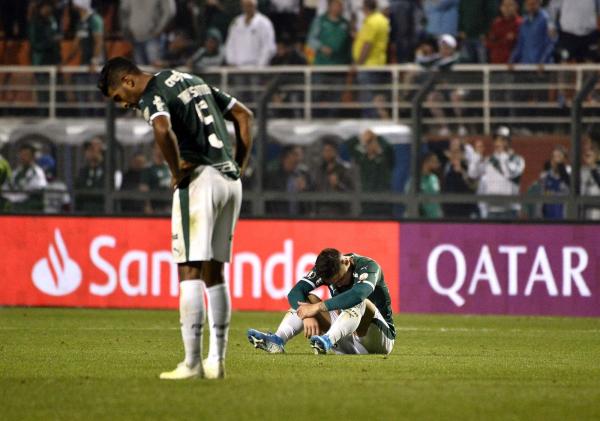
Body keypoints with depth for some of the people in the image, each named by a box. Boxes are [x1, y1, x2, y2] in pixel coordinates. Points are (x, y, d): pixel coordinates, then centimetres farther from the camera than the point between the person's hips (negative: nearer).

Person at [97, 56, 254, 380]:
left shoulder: (152, 96, -6)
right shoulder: (193, 81, 21)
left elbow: (163, 130, -29)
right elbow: (244, 115, 23)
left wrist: (177, 171, -15)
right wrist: (239, 165, 17)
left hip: (200, 180, -8)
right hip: (230, 180, 8)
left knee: (190, 271, -6)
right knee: (214, 274, 12)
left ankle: (191, 363, -10)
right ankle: (216, 362, 11)